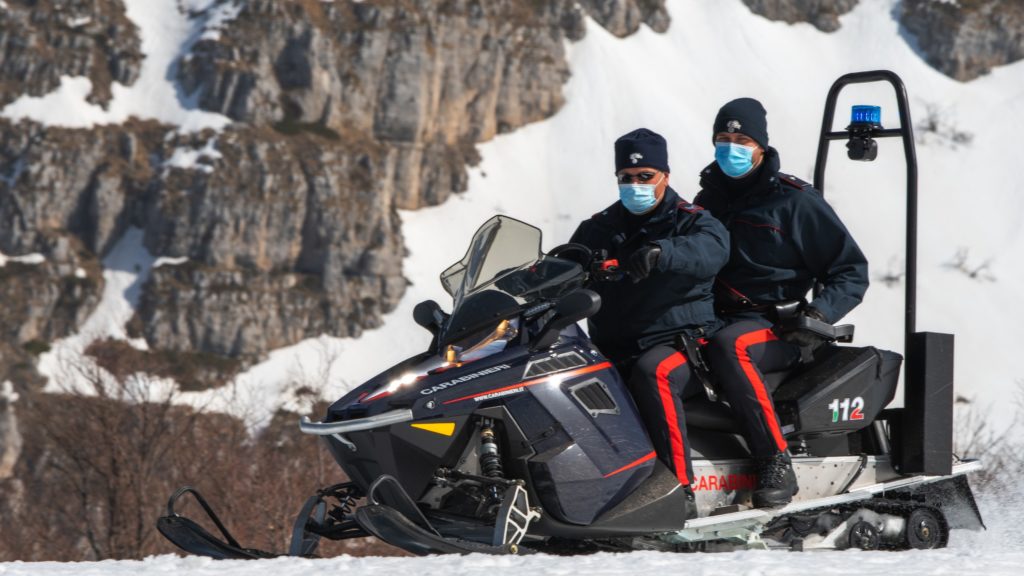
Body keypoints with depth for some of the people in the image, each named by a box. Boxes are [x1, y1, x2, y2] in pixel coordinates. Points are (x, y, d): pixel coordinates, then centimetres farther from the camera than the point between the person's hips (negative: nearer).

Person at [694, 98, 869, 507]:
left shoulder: (795, 201, 0)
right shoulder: (707, 201, 16)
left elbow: (851, 272, 0)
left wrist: (820, 314, -17)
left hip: (775, 328, -5)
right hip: (713, 320, 5)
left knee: (728, 346, -40)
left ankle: (776, 464, -36)